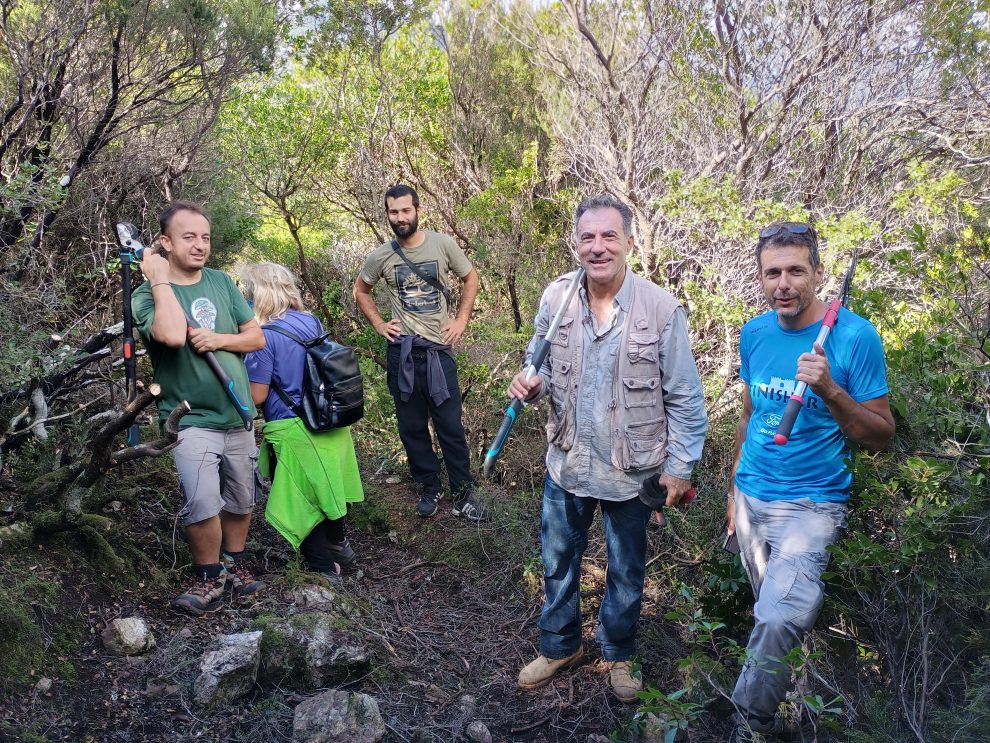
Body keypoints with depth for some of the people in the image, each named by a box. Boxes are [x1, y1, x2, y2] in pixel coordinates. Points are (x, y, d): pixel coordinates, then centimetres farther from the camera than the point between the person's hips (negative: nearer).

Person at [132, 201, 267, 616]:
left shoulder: (222, 282, 5)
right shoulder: (148, 294, -9)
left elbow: (257, 337, 6)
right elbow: (173, 335, -30)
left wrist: (220, 339, -13)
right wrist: (161, 280, -20)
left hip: (238, 415, 5)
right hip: (192, 420, -5)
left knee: (241, 499, 15)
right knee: (203, 503, -19)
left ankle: (235, 560, 37)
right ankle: (208, 575, 4)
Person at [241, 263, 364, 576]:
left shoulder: (265, 336, -19)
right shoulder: (313, 322, 3)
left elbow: (257, 395, -16)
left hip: (293, 430, -7)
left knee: (302, 500, 10)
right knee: (325, 487, 26)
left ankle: (324, 568, 21)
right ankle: (339, 546, 44)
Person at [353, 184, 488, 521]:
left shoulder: (443, 244, -4)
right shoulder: (381, 257, -1)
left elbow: (470, 278, 9)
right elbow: (360, 290, 17)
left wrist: (461, 320, 1)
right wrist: (378, 324, 5)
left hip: (439, 350, -2)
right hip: (402, 352, 2)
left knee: (450, 425, 0)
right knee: (412, 427, 9)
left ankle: (463, 493, 11)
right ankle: (429, 488, 25)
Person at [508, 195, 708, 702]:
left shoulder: (661, 309, -18)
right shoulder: (555, 298, -9)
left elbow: (685, 399, -10)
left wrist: (679, 467, -8)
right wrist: (530, 385, -17)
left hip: (632, 470, -2)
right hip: (567, 463, 3)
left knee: (626, 572, 19)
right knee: (558, 563, 21)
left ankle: (619, 653, 46)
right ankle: (560, 646, 46)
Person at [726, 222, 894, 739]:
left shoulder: (854, 336, -14)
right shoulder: (754, 333, 1)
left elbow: (880, 437, -11)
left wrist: (830, 390, -28)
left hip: (810, 503, -5)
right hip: (751, 497, 5)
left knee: (779, 619, -21)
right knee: (772, 612, 19)